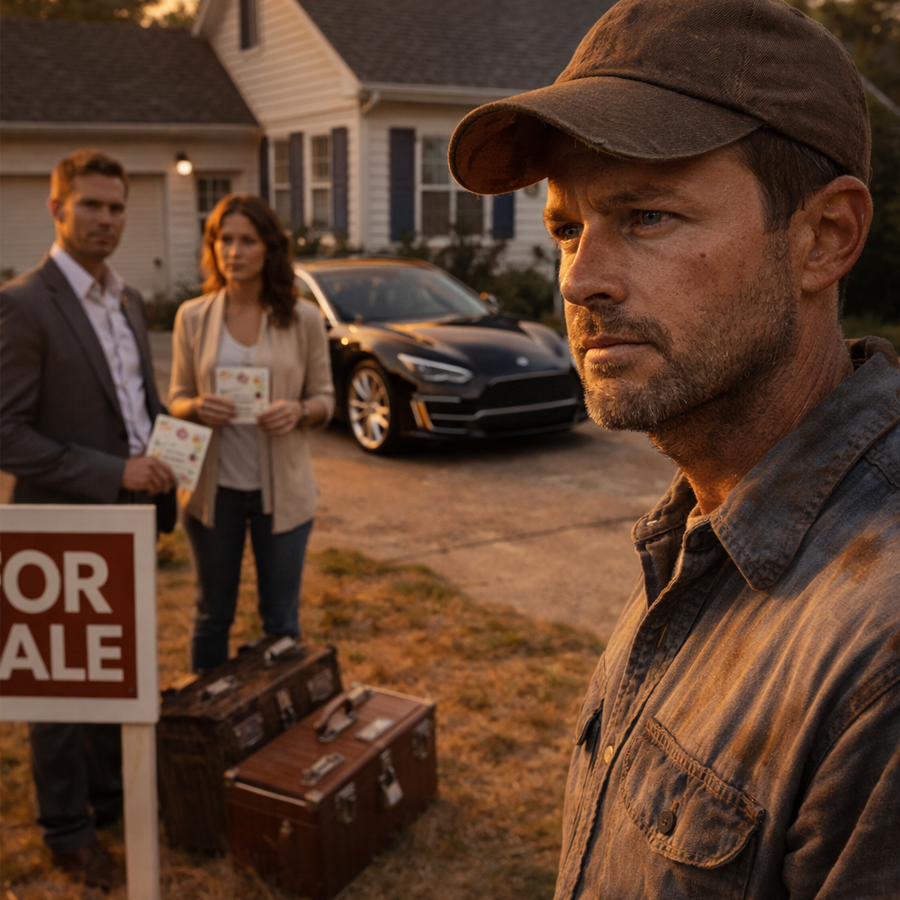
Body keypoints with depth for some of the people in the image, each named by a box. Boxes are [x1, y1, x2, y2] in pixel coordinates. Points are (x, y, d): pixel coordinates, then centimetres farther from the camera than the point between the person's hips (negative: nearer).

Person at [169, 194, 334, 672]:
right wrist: (197, 408, -17)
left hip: (281, 488, -1)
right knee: (213, 614, 13)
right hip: (214, 487, 1)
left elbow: (324, 398, 4)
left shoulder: (303, 319, -3)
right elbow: (176, 400, 6)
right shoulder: (193, 317, 0)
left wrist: (299, 411, -19)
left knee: (281, 620, 10)